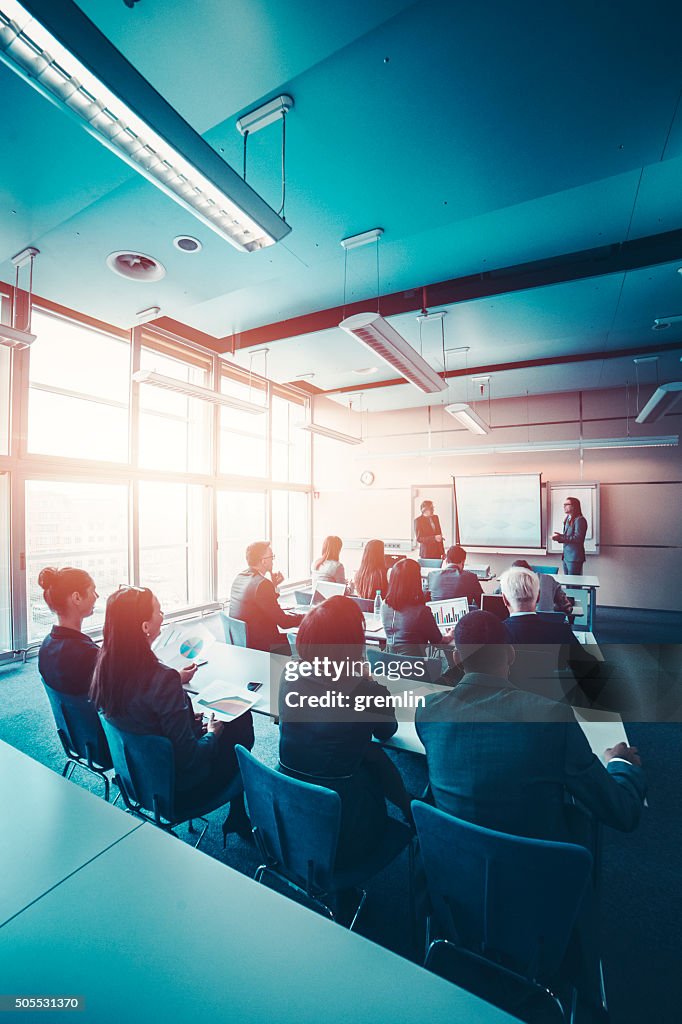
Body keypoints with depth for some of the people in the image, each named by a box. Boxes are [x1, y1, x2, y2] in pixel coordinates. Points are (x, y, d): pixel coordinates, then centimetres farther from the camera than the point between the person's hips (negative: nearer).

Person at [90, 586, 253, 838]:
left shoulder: (105, 663, -13)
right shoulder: (162, 678, -36)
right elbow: (189, 758, -28)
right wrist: (213, 734, -9)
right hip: (174, 786, -7)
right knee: (241, 725, 13)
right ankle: (240, 821, 34)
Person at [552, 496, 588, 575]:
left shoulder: (579, 520, -14)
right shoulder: (568, 519, 13)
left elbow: (577, 538, -22)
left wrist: (560, 538, -21)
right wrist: (559, 536, -2)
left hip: (575, 557, -9)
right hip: (566, 556, 9)